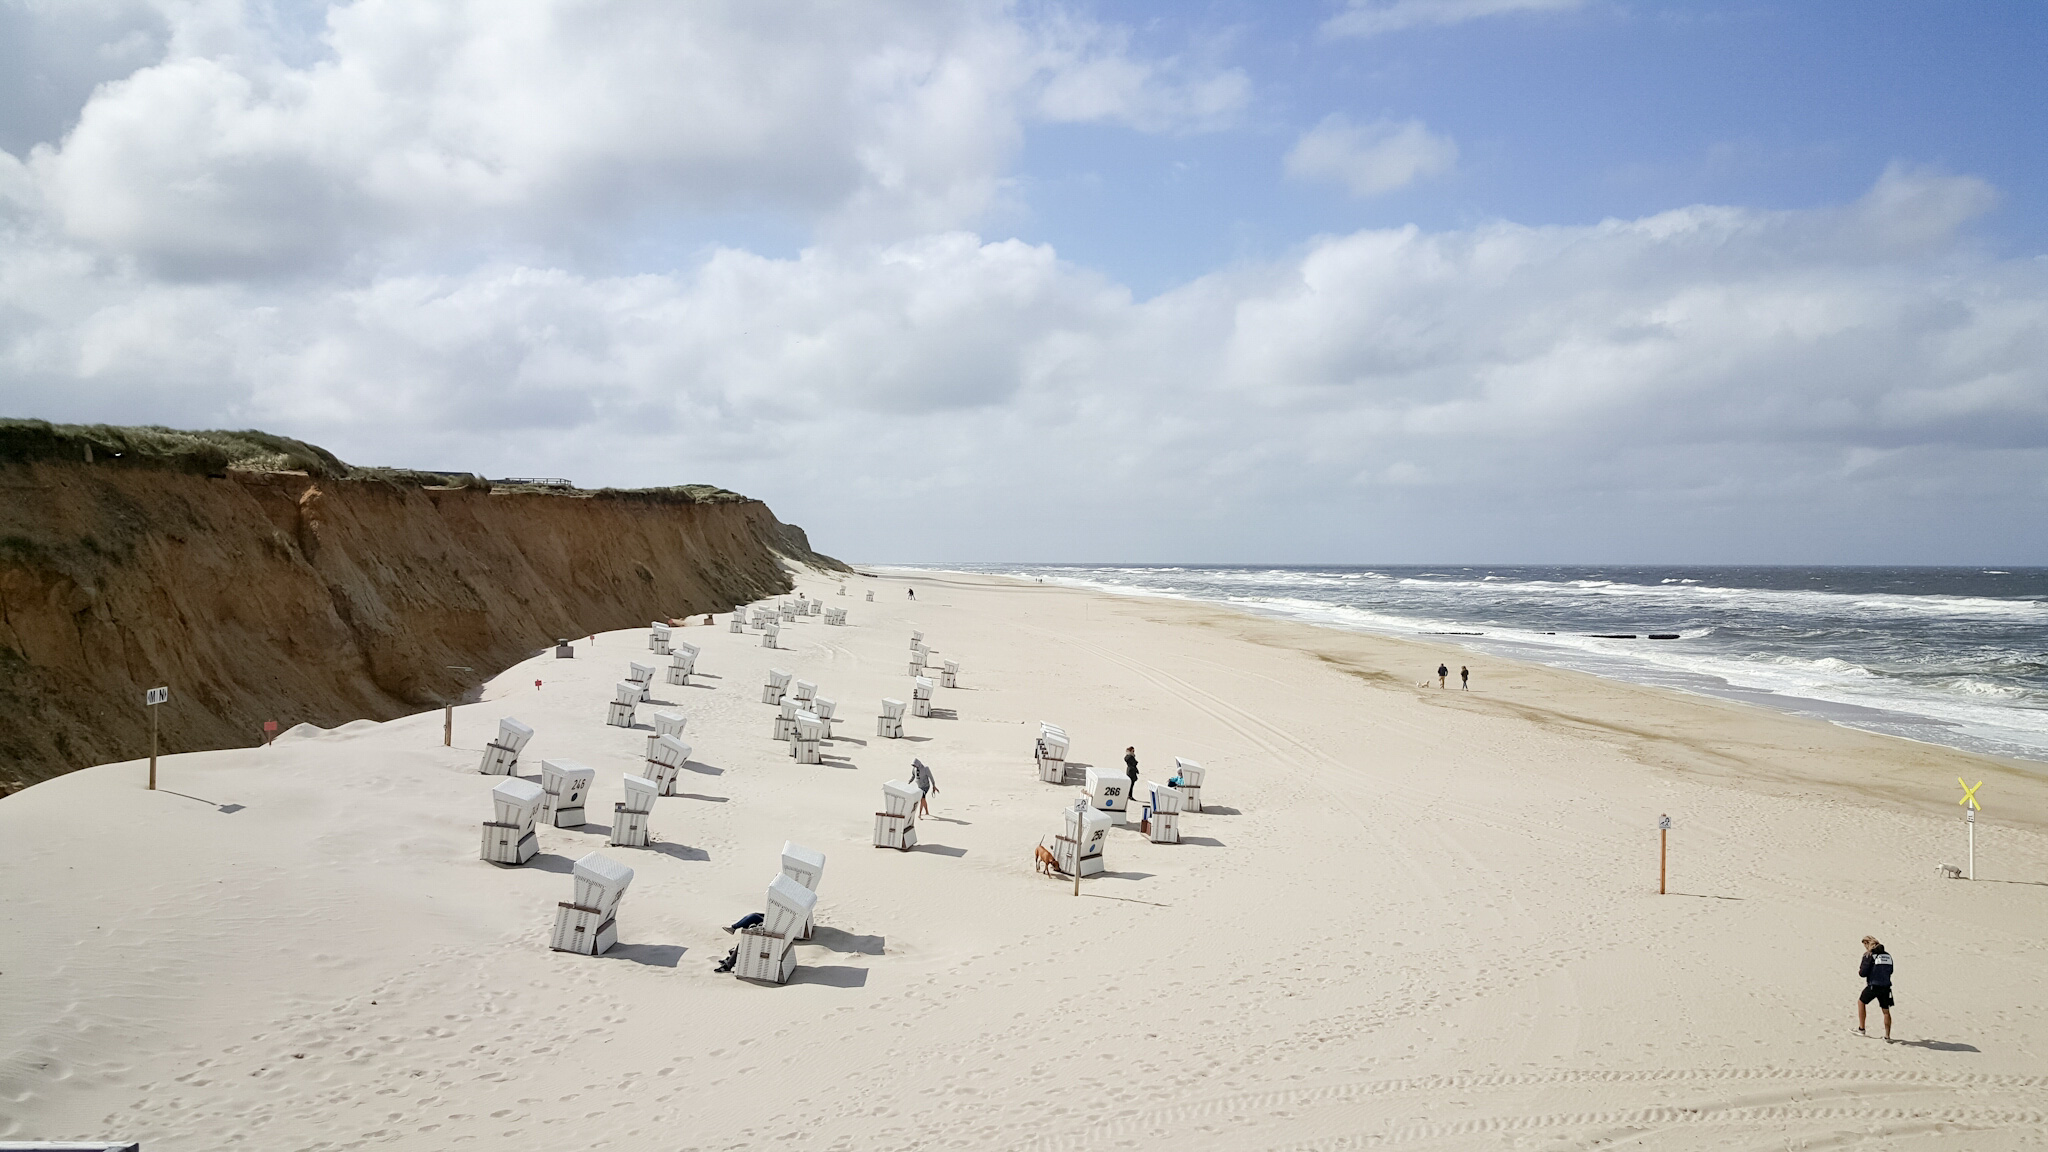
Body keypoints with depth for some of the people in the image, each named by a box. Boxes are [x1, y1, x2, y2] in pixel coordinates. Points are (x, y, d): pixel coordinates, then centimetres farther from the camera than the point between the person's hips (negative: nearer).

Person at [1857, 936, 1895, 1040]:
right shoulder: (1887, 955, 10)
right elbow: (1890, 971, 21)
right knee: (1886, 1011, 14)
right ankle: (1887, 1036, 14)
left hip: (1873, 986, -5)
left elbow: (1863, 973, -10)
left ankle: (1862, 1028, 21)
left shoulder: (1869, 955, -7)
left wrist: (1859, 970, 11)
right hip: (1886, 987, 5)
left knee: (1861, 1002, 19)